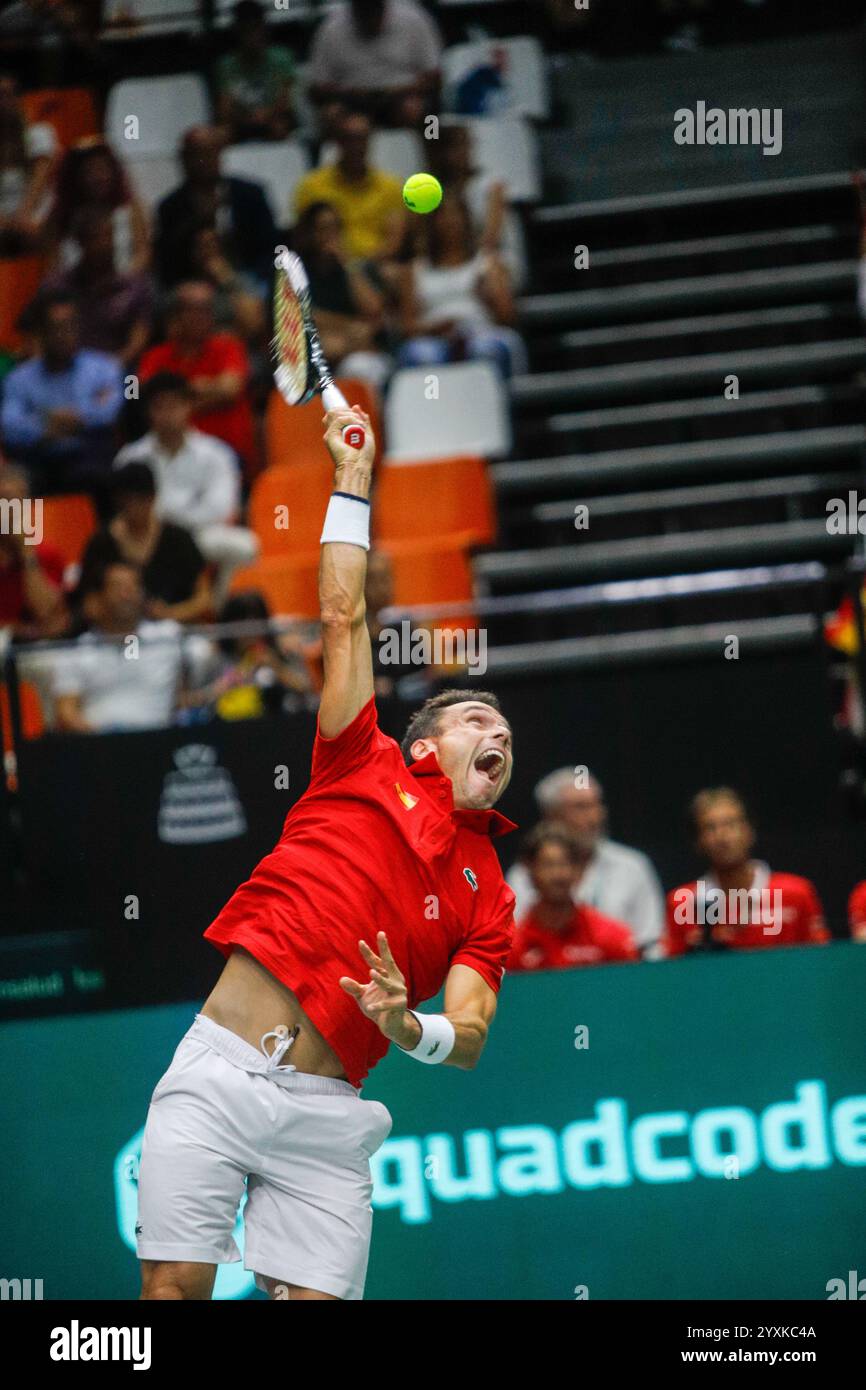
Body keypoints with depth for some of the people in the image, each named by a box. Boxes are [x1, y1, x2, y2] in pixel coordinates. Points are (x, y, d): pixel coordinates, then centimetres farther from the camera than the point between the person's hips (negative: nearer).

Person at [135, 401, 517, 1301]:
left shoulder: (487, 896, 16)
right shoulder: (366, 771, 13)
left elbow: (468, 1039, 5)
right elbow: (343, 616, 14)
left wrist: (410, 1028, -18)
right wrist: (352, 484, 15)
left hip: (326, 1116, 2)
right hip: (221, 1069, -2)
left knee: (317, 1297, -8)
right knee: (174, 1287, -9)